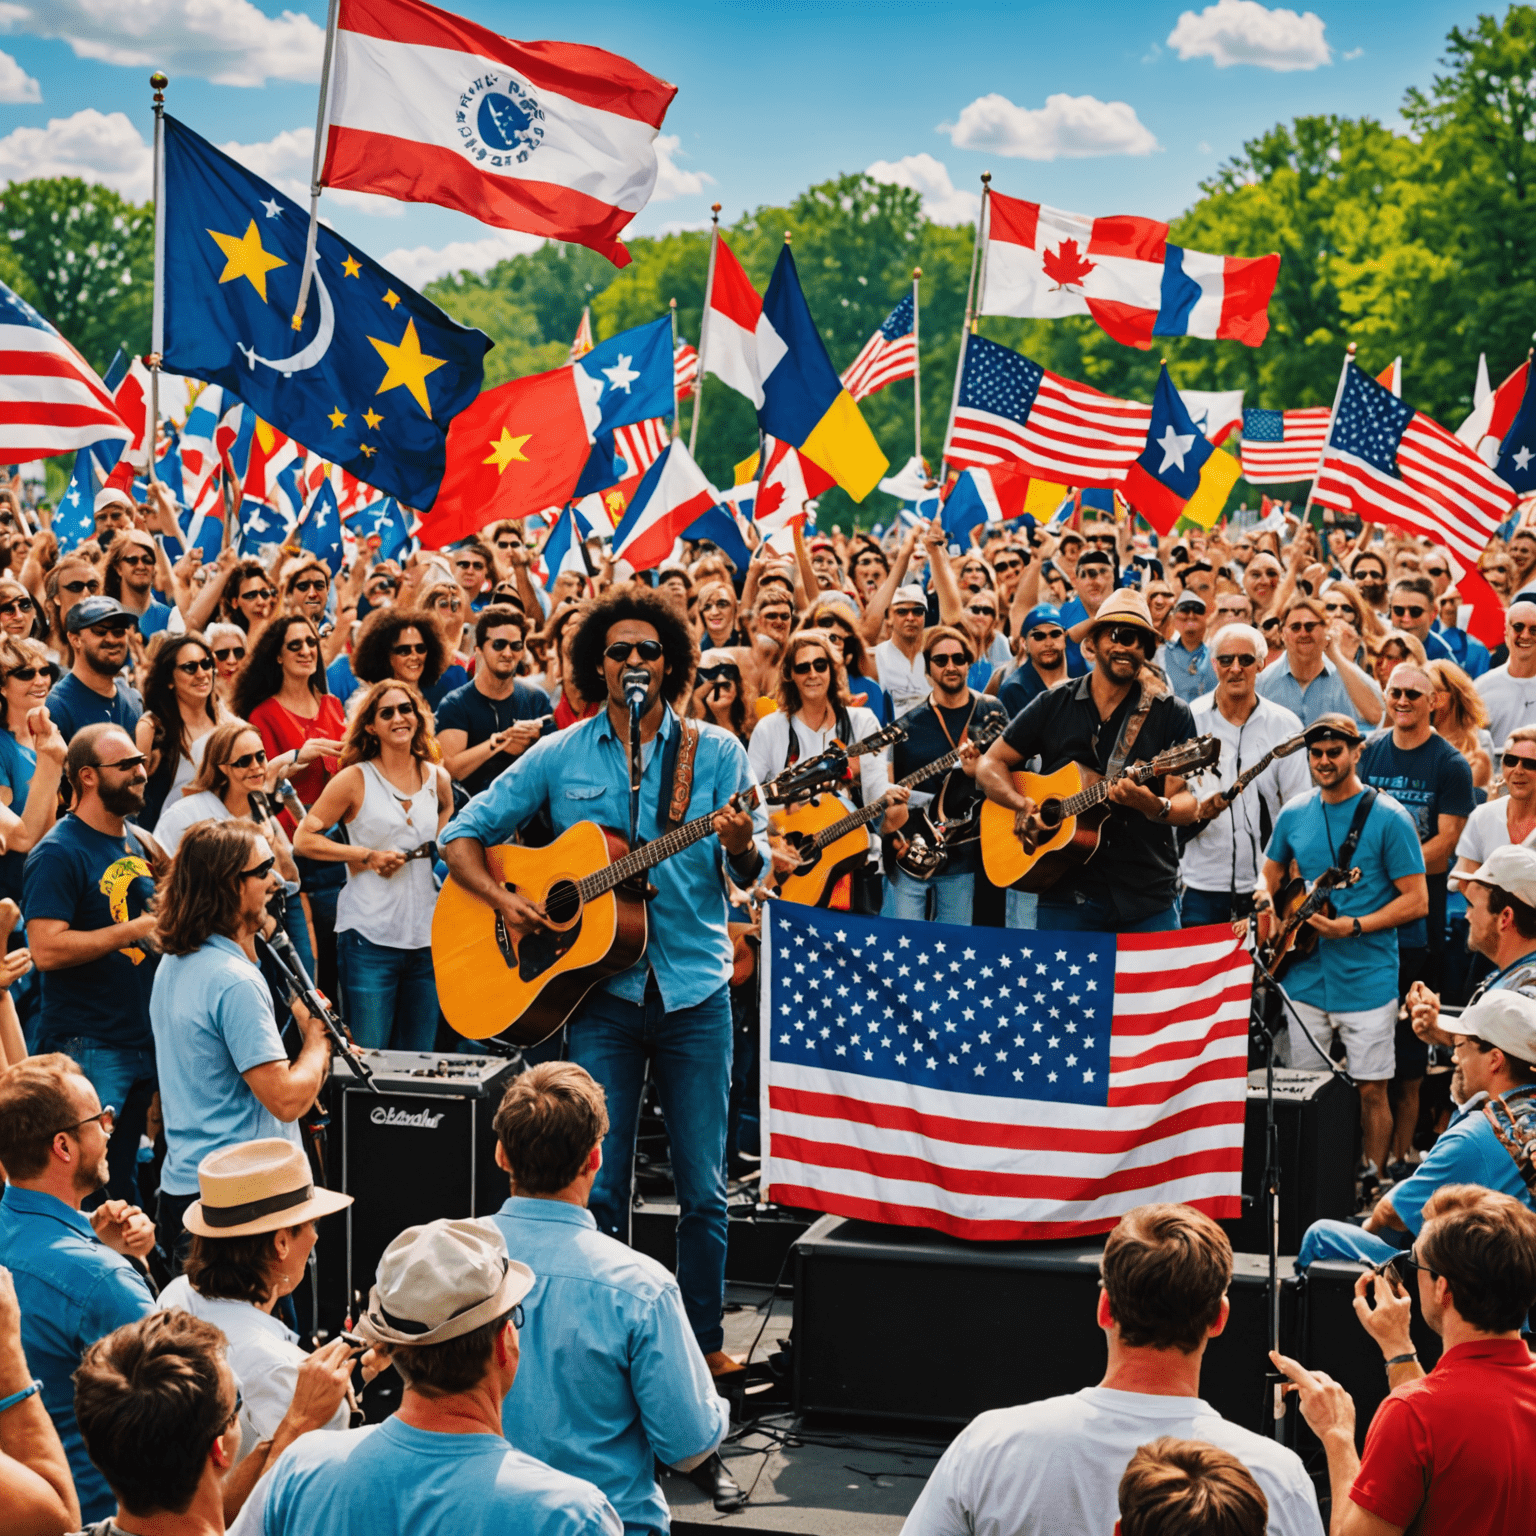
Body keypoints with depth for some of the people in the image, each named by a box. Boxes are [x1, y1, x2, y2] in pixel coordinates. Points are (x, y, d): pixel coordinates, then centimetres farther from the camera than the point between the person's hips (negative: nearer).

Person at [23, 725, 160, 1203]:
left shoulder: (138, 844, 14)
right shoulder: (58, 854, -12)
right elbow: (46, 949, -22)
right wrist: (135, 929, -19)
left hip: (146, 1037, 8)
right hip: (87, 1049, -8)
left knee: (128, 1182, 14)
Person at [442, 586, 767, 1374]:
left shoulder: (715, 752, 4)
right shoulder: (560, 756, 5)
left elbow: (751, 870, 1)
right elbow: (461, 835, 9)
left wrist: (741, 848, -22)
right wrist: (504, 901, -7)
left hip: (695, 989, 0)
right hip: (601, 989, 0)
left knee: (703, 1188, 5)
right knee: (598, 1187, 1)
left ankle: (704, 1338, 18)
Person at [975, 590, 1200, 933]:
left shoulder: (1172, 714, 3)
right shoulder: (1053, 706, 8)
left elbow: (1187, 806, -3)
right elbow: (990, 764, 11)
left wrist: (1156, 807, -26)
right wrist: (1023, 805, -8)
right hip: (1067, 892, 1)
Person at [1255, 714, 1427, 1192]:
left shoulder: (1388, 817, -8)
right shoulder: (1294, 815, 7)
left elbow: (1416, 901, -8)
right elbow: (1270, 872, 23)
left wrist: (1354, 927, -18)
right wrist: (1266, 899, 1)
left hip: (1367, 981, -4)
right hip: (1305, 978, 4)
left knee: (1371, 1090, 0)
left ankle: (1373, 1184, 14)